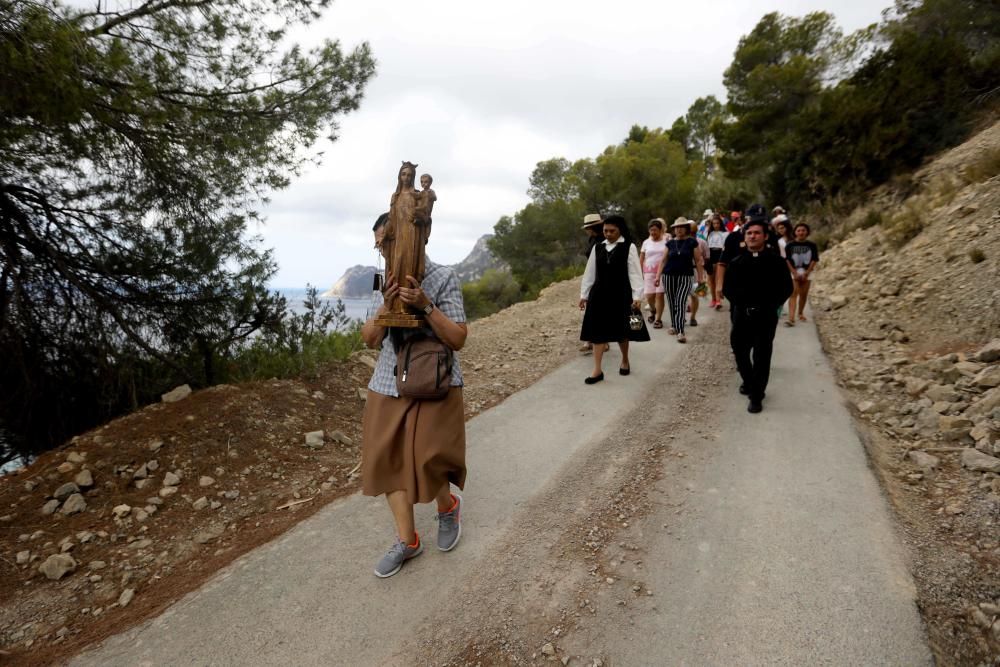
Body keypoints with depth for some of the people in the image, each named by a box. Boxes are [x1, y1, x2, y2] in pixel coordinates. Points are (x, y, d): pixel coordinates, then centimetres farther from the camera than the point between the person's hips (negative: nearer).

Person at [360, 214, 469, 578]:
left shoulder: (443, 278, -8)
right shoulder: (388, 281, 7)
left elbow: (457, 339, -11)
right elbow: (369, 338, 4)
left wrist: (425, 305, -24)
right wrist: (387, 304, -13)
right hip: (388, 386, 5)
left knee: (428, 462, -2)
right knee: (389, 461, 6)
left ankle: (448, 505, 33)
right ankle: (407, 541, 23)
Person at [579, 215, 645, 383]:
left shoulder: (629, 247, -4)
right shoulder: (598, 248, 7)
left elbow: (635, 273, -7)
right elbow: (589, 272, 11)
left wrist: (637, 296, -14)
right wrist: (584, 294, 10)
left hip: (620, 295, -3)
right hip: (599, 295, 3)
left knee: (621, 331, 9)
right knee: (597, 331, 0)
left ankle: (625, 361, 34)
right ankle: (597, 369, 4)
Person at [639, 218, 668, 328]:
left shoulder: (666, 241, 2)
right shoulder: (646, 242, 9)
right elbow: (641, 259, 11)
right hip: (649, 272, 2)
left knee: (659, 295, -7)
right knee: (649, 295, 1)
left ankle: (658, 319, 2)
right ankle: (653, 310, 33)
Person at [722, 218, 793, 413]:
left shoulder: (775, 261, -3)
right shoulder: (736, 262, 4)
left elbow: (786, 287, 1)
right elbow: (728, 286, 11)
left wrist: (771, 305, -7)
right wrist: (738, 302, -3)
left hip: (766, 316, -3)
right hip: (742, 314, 3)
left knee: (762, 356, -2)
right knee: (740, 351, 11)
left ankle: (756, 396, 5)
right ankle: (748, 382, 36)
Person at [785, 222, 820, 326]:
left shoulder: (812, 245, 3)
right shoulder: (790, 245, 0)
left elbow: (814, 260, 1)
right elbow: (787, 260, -3)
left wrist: (806, 273, -8)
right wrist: (795, 273, -11)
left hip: (807, 272, 2)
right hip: (793, 272, -2)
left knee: (804, 294, 8)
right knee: (794, 294, -12)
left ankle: (801, 313, 30)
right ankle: (791, 318, -21)